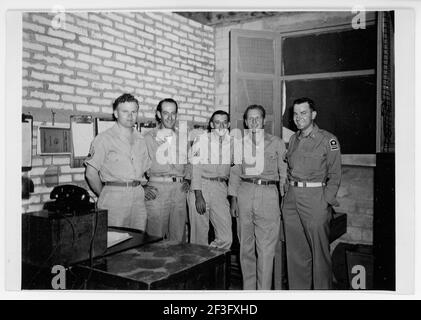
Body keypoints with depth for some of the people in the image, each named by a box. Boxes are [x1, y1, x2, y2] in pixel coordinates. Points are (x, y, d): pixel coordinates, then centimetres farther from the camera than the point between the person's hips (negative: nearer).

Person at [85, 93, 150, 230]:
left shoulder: (140, 140, 14)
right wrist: (104, 196, 2)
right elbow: (91, 173, -3)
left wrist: (138, 189, 8)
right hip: (114, 197, -5)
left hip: (138, 198, 5)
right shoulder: (104, 138, -3)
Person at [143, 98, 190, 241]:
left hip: (179, 189, 4)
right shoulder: (148, 137, 2)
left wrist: (187, 180, 12)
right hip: (157, 188, -3)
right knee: (155, 236, -3)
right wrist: (143, 187, -6)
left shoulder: (183, 137, 15)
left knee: (178, 237, 7)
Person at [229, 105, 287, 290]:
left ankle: (264, 290, 5)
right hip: (244, 192, 2)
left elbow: (284, 172, 8)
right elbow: (235, 173, 14)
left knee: (266, 248, -4)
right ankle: (248, 288, 22)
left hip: (268, 193, -2)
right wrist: (233, 199, 7)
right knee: (246, 246, 9)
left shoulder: (276, 143, 10)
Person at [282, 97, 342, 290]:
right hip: (291, 198, 6)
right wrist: (288, 193, 9)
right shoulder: (293, 139, 14)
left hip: (315, 198, -5)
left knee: (319, 252, 0)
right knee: (295, 251, 11)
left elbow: (334, 175, -3)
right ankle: (298, 290, 23)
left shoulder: (328, 140, -3)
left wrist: (326, 200, -11)